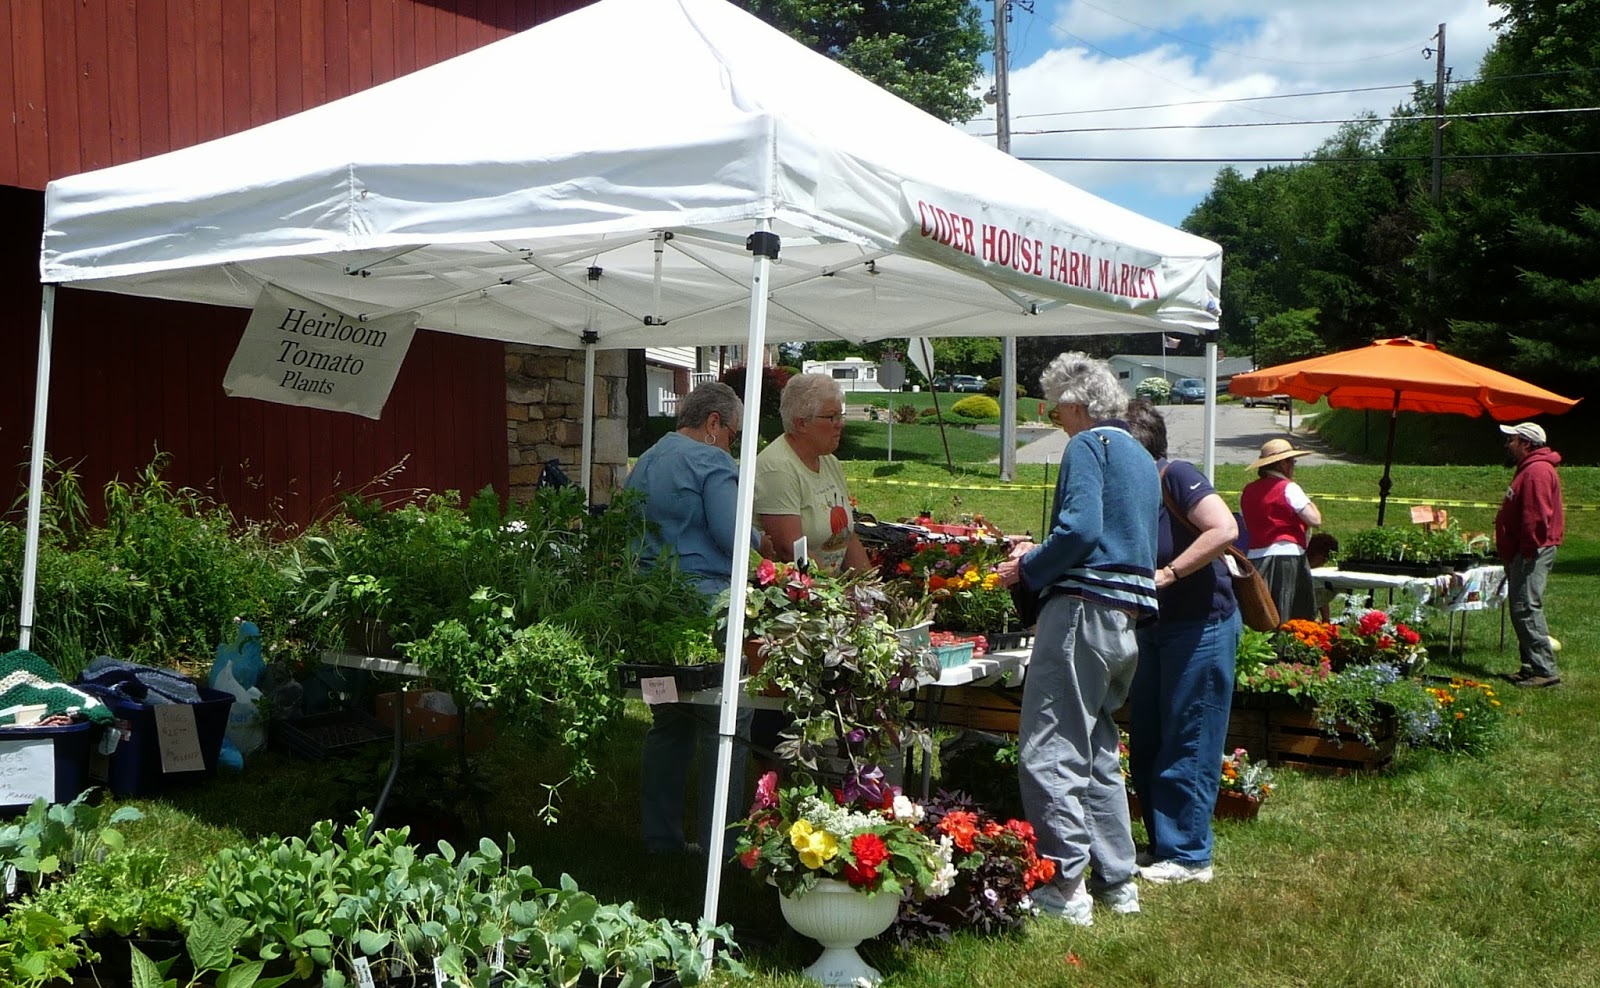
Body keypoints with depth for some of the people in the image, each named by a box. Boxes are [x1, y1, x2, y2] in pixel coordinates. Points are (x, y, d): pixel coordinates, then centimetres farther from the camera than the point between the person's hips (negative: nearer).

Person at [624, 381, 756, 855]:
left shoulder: (644, 463, 18)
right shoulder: (711, 462, -9)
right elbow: (733, 536, -18)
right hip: (705, 603, -9)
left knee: (667, 722, 17)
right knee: (724, 727, -2)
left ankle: (660, 835, 23)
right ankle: (720, 847, 0)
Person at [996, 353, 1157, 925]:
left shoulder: (1088, 445, -6)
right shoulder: (1143, 459, 22)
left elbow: (1080, 529, -20)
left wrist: (1027, 569, -7)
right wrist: (1042, 555, 27)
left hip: (1085, 610, -10)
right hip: (1130, 619, 10)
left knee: (1048, 753, -6)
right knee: (1097, 751, 18)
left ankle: (1066, 887, -5)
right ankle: (1117, 881, 22)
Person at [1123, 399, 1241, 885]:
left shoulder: (1177, 478, -14)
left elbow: (1224, 529, -26)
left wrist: (1167, 574, -26)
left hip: (1201, 627, -9)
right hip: (1152, 628, 9)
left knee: (1187, 746, -2)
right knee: (1145, 744, 13)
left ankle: (1188, 856, 8)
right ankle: (1163, 845, 25)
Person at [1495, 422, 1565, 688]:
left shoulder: (1537, 471, -16)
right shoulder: (1529, 469, 20)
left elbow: (1536, 516, -23)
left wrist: (1528, 551, -23)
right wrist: (1513, 556, 23)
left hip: (1533, 553, -11)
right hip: (1524, 552, 11)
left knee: (1526, 608, -13)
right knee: (1521, 608, 12)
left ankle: (1544, 670, -12)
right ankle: (1532, 666, 17)